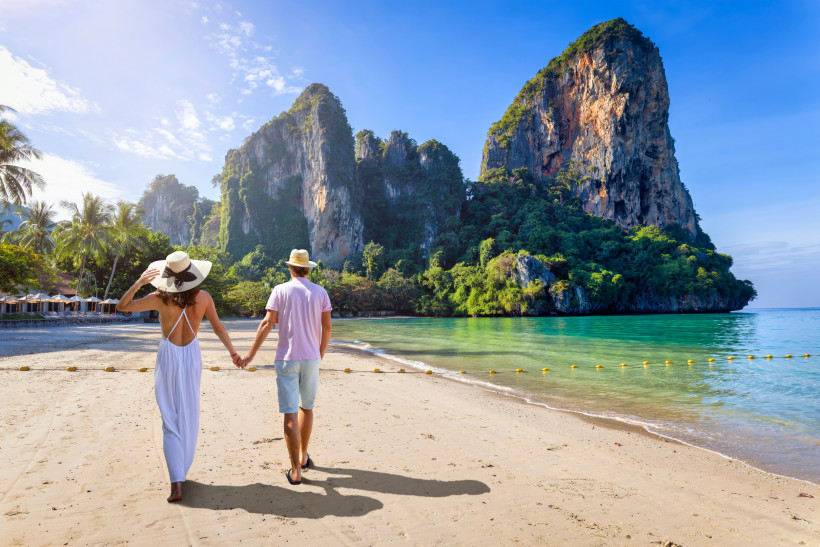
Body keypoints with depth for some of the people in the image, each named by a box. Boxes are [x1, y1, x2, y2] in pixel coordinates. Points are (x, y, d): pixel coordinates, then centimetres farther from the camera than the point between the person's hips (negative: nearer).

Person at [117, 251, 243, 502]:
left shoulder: (161, 299, -16)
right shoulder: (204, 297, -9)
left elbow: (122, 306, -7)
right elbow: (219, 327, -1)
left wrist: (139, 282, -18)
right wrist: (233, 352, 9)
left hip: (168, 357, -2)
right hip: (192, 355, 2)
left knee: (171, 421, 3)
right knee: (189, 416, 16)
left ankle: (176, 483, -3)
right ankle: (182, 471, 31)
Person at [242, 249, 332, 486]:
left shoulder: (280, 290, -2)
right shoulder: (320, 292, 3)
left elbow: (267, 324, -8)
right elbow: (327, 327, 1)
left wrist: (251, 354, 0)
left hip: (286, 359, -2)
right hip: (311, 358, 2)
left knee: (290, 413, 0)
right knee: (306, 407, 20)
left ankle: (296, 470, 1)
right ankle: (303, 456, 33)